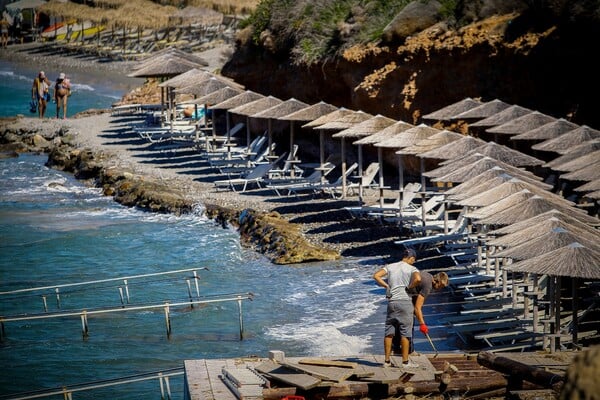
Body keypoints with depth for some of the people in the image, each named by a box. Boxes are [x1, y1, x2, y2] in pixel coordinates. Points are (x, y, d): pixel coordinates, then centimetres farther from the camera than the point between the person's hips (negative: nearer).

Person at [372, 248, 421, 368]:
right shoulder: (412, 269, -2)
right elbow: (418, 278, -23)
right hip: (405, 301, -4)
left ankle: (387, 360, 12)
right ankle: (405, 361, 3)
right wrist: (410, 287, -5)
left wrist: (386, 286, 7)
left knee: (389, 332, 9)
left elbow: (376, 276, 0)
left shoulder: (390, 266, 10)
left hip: (392, 302, 4)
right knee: (405, 332, 1)